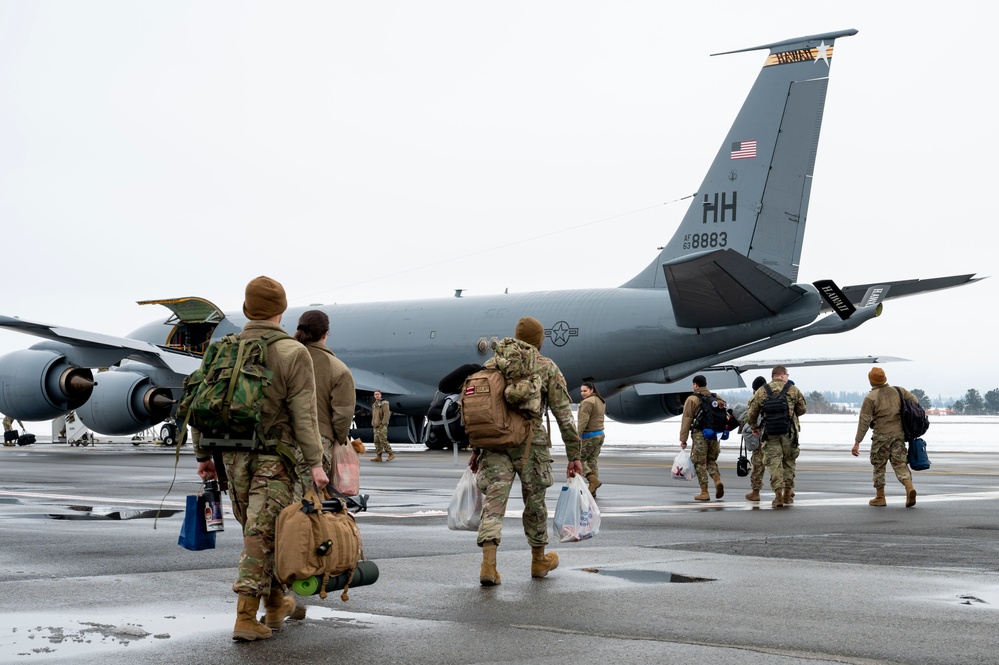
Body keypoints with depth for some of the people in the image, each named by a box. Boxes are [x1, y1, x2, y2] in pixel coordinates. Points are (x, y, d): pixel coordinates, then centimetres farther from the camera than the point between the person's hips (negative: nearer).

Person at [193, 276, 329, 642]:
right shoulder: (293, 354, -8)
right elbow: (303, 414, -12)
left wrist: (203, 454, 16)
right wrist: (314, 463, -10)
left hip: (233, 456, 5)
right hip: (274, 458, -5)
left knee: (258, 531, 17)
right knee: (262, 533, -4)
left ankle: (276, 605, 30)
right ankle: (246, 617, -7)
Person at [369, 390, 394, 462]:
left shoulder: (384, 403, -7)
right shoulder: (374, 405, 18)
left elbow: (386, 414, -16)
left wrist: (383, 424, -21)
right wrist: (373, 425, 17)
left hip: (382, 426, -8)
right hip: (376, 426, 8)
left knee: (383, 440, -13)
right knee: (377, 441, 3)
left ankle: (391, 454, -6)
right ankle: (378, 457, 4)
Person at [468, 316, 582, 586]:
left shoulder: (491, 363, 14)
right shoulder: (546, 367, 5)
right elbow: (564, 414, 1)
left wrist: (475, 448, 18)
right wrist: (574, 455, 3)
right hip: (530, 442, -2)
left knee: (494, 500, -3)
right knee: (534, 500, 14)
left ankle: (488, 564, -18)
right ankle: (539, 561, 30)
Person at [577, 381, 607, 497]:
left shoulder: (587, 402, -15)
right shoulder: (600, 401, 15)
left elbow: (583, 421, -22)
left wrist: (577, 436, -24)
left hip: (589, 436, -9)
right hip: (600, 434, 9)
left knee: (578, 460, 0)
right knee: (592, 461, 11)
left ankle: (593, 480, -15)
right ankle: (593, 490, 9)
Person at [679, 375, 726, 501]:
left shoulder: (692, 399, -4)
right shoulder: (716, 398, 10)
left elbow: (686, 420, -7)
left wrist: (683, 439, -6)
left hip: (699, 434, -5)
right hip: (714, 435, 5)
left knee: (700, 463, 2)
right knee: (711, 461, 18)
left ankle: (704, 492, 1)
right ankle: (718, 481, -7)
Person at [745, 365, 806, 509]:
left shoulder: (761, 391, 5)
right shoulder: (793, 390, 3)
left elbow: (752, 413, 6)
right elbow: (802, 409, 9)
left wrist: (754, 426, 24)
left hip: (770, 433, 0)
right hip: (789, 432, 0)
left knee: (774, 462, 1)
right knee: (789, 462, 14)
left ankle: (778, 494, -10)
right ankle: (788, 494, 16)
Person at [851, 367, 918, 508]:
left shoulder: (870, 398, -9)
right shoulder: (898, 391, 6)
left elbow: (864, 421, -12)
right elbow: (914, 401, 14)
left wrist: (857, 442, -11)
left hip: (881, 435, -4)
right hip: (899, 433, 4)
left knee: (879, 466, 10)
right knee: (900, 464, 5)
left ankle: (880, 497, 15)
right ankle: (909, 488, -18)